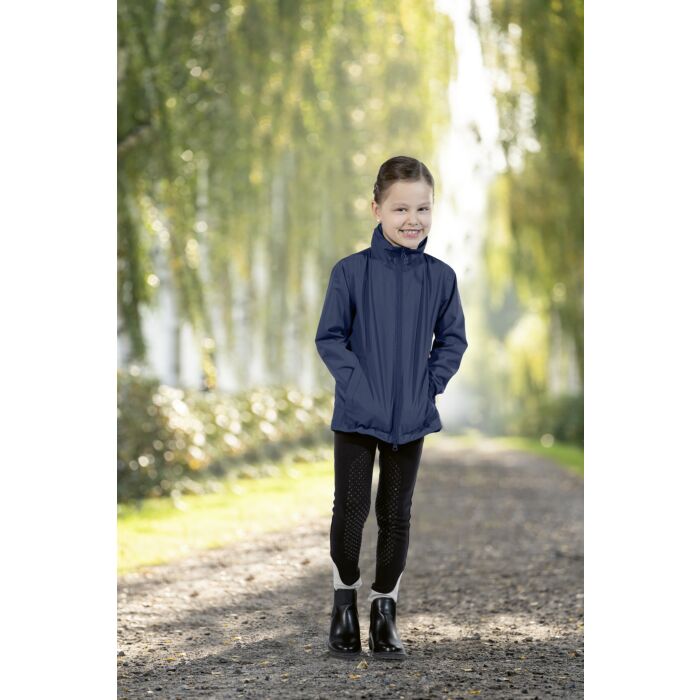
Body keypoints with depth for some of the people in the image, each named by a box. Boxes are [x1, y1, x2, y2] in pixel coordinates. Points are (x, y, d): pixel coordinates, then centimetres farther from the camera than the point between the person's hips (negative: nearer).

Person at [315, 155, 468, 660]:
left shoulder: (440, 276, -1)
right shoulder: (351, 271, -8)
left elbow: (453, 340, 7)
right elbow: (330, 338, -4)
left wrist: (432, 384, -5)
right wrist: (357, 384, -14)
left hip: (412, 416, 2)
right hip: (358, 414, -2)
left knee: (396, 513, 9)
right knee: (351, 507, -3)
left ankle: (385, 609, 20)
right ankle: (345, 597, 19)